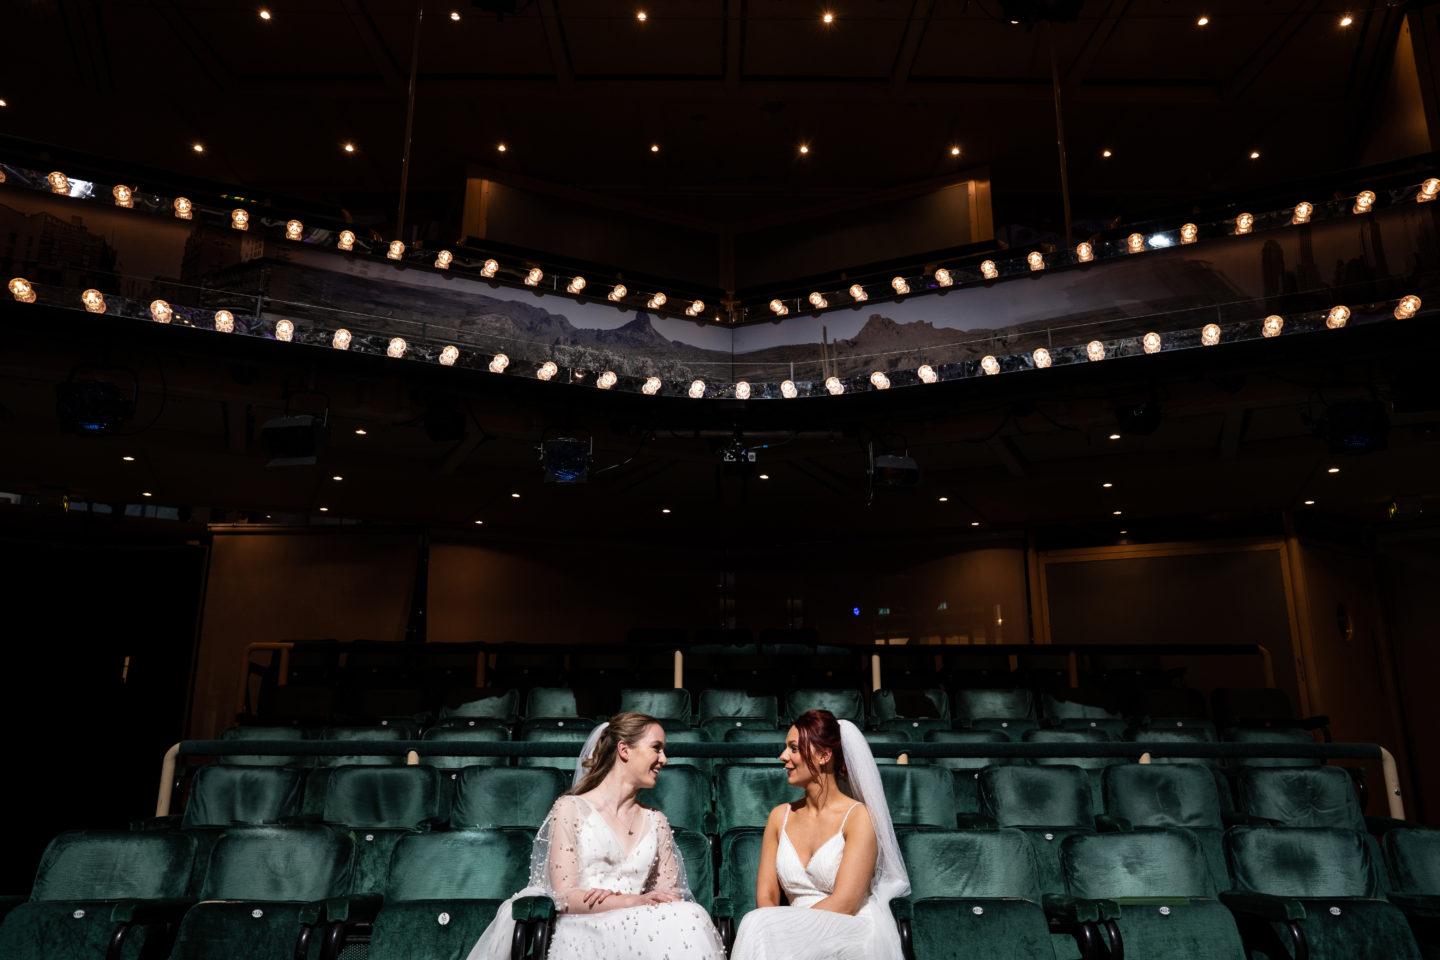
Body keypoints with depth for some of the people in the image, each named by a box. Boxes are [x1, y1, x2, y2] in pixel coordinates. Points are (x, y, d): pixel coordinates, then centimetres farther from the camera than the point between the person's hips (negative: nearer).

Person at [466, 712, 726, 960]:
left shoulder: (656, 822, 21)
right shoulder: (571, 809, 6)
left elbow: (671, 895, 12)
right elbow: (565, 897, -4)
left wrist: (615, 897, -9)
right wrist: (637, 901, -18)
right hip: (582, 930, -5)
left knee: (690, 916, -30)